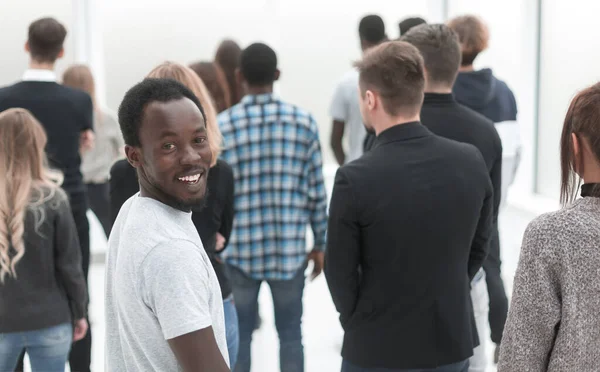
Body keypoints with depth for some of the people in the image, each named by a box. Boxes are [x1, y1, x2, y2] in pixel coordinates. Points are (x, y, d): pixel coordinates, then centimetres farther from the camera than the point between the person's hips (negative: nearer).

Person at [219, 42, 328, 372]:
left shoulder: (222, 125, -7)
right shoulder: (303, 121, -4)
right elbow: (316, 191, -1)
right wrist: (320, 244, 10)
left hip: (239, 251, -1)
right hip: (289, 249, 1)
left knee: (239, 337, 11)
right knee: (290, 335, 13)